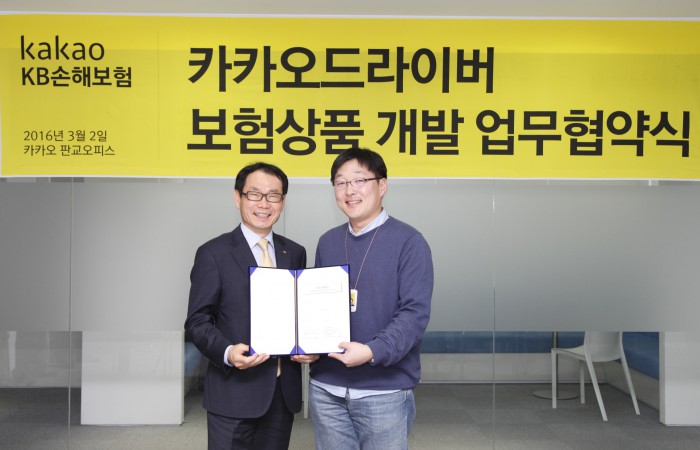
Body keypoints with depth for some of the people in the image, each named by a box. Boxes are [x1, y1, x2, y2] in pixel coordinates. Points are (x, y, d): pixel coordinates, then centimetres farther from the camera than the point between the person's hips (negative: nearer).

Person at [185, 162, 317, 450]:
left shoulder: (295, 253, 9)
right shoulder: (213, 253, -5)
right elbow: (197, 321, -6)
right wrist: (227, 352, -23)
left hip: (284, 391, 4)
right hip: (235, 392, -4)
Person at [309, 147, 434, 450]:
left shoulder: (408, 241, -7)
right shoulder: (327, 243, 9)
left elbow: (415, 312, -14)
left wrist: (372, 352, -26)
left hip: (384, 392, -4)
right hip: (325, 388, 5)